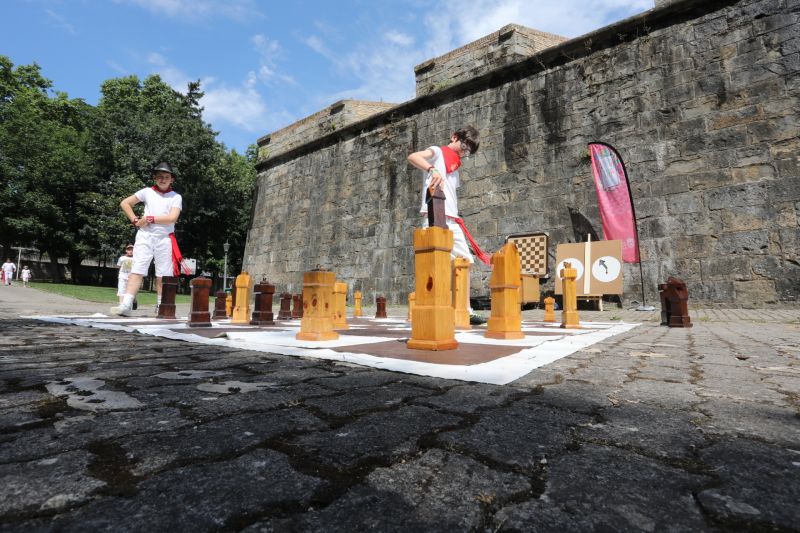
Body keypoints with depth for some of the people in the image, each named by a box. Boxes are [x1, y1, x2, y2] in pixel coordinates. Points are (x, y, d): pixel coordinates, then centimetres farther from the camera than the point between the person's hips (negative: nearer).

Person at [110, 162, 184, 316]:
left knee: (163, 275, 4)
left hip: (165, 238, -1)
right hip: (145, 236, 1)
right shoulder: (147, 192, 9)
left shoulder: (176, 197, 4)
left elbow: (172, 218, -10)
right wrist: (135, 220, 3)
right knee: (137, 270, -6)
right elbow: (124, 203, 14)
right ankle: (126, 305, -10)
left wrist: (150, 218, -12)